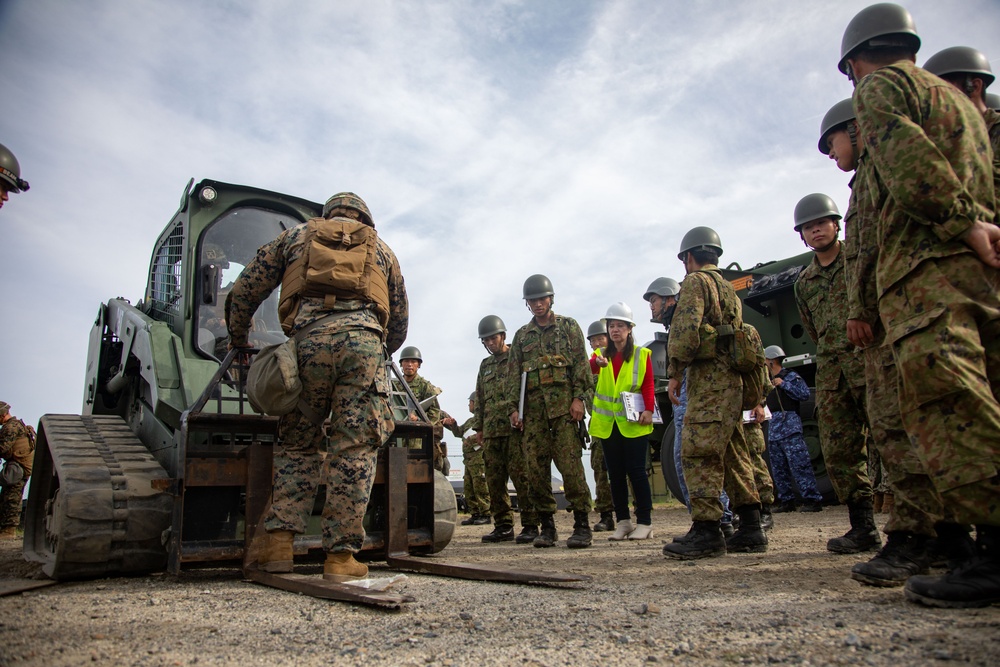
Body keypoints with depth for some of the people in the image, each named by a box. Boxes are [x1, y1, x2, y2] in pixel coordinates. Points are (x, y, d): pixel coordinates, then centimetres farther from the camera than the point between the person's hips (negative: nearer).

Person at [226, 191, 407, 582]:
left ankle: (279, 542, 5)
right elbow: (399, 323, 28)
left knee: (297, 444, 13)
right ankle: (341, 556, 1)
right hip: (363, 339, 0)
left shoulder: (296, 236, 27)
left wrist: (238, 342, 35)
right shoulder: (380, 248, 29)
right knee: (355, 451, 1)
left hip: (308, 340, 1)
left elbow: (244, 292, 22)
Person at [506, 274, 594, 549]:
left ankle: (582, 525, -3)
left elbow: (581, 363, 3)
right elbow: (513, 374, 17)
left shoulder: (568, 326, 11)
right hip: (533, 408, 4)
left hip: (563, 404, -4)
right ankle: (547, 526, 10)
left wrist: (579, 397, -9)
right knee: (536, 468, 1)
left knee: (570, 464, -10)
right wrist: (513, 407, 7)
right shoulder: (521, 335, 21)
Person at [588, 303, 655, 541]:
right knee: (616, 474, 7)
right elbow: (587, 369, -12)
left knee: (636, 471, -3)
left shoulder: (642, 354, 3)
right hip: (608, 424, 3)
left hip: (634, 423, -3)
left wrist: (648, 410, -16)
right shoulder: (601, 354, 9)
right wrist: (597, 364, -35)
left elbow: (648, 386, 0)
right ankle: (623, 521, 16)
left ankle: (644, 522, 7)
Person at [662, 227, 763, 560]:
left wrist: (674, 373, -10)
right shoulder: (730, 290, 26)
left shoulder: (696, 282, -4)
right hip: (732, 380, 10)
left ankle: (706, 531, -12)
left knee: (699, 452, -11)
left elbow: (686, 330, -16)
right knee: (734, 455, 11)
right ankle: (751, 529, 15)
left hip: (708, 379, -10)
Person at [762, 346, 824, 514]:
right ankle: (786, 501, 13)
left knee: (799, 464, -13)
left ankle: (812, 499, -11)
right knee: (778, 468, 8)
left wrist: (784, 384, -12)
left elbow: (805, 394, -12)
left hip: (789, 426, -8)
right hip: (773, 429, 8)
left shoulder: (791, 376, 0)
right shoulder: (769, 381, 22)